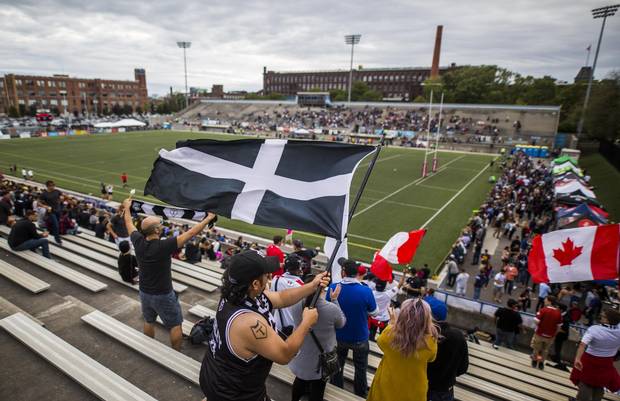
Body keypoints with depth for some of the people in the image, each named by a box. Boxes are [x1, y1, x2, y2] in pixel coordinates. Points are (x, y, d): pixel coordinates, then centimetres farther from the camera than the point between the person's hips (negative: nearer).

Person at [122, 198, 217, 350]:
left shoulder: (138, 242, -15)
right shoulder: (164, 246, -31)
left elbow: (129, 223, 4)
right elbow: (190, 233, -29)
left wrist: (127, 207, 20)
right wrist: (208, 218, -20)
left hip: (144, 292, 6)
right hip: (163, 295, -6)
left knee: (149, 322, 25)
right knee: (175, 325, 11)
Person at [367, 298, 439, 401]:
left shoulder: (390, 333, -29)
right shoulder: (430, 342, -27)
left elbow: (380, 342, -3)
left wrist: (392, 322, 7)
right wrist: (429, 326, -6)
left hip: (386, 387, 0)